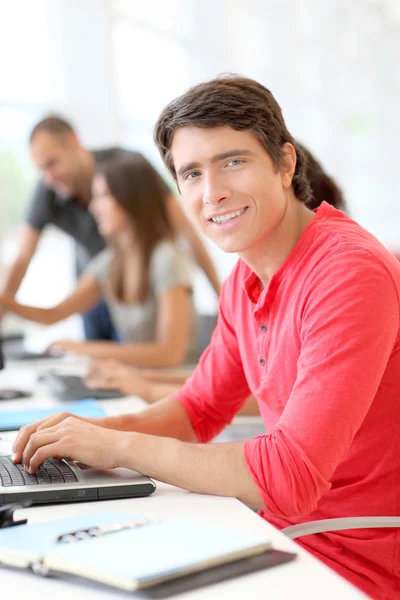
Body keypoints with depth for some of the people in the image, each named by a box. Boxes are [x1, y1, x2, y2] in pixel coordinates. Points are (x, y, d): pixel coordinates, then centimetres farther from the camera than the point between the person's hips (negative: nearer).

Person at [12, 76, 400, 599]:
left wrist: (120, 446, -21)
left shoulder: (351, 272, -25)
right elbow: (201, 406, 15)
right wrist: (97, 431, -5)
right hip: (290, 530, 7)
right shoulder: (247, 277, 4)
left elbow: (290, 476, -30)